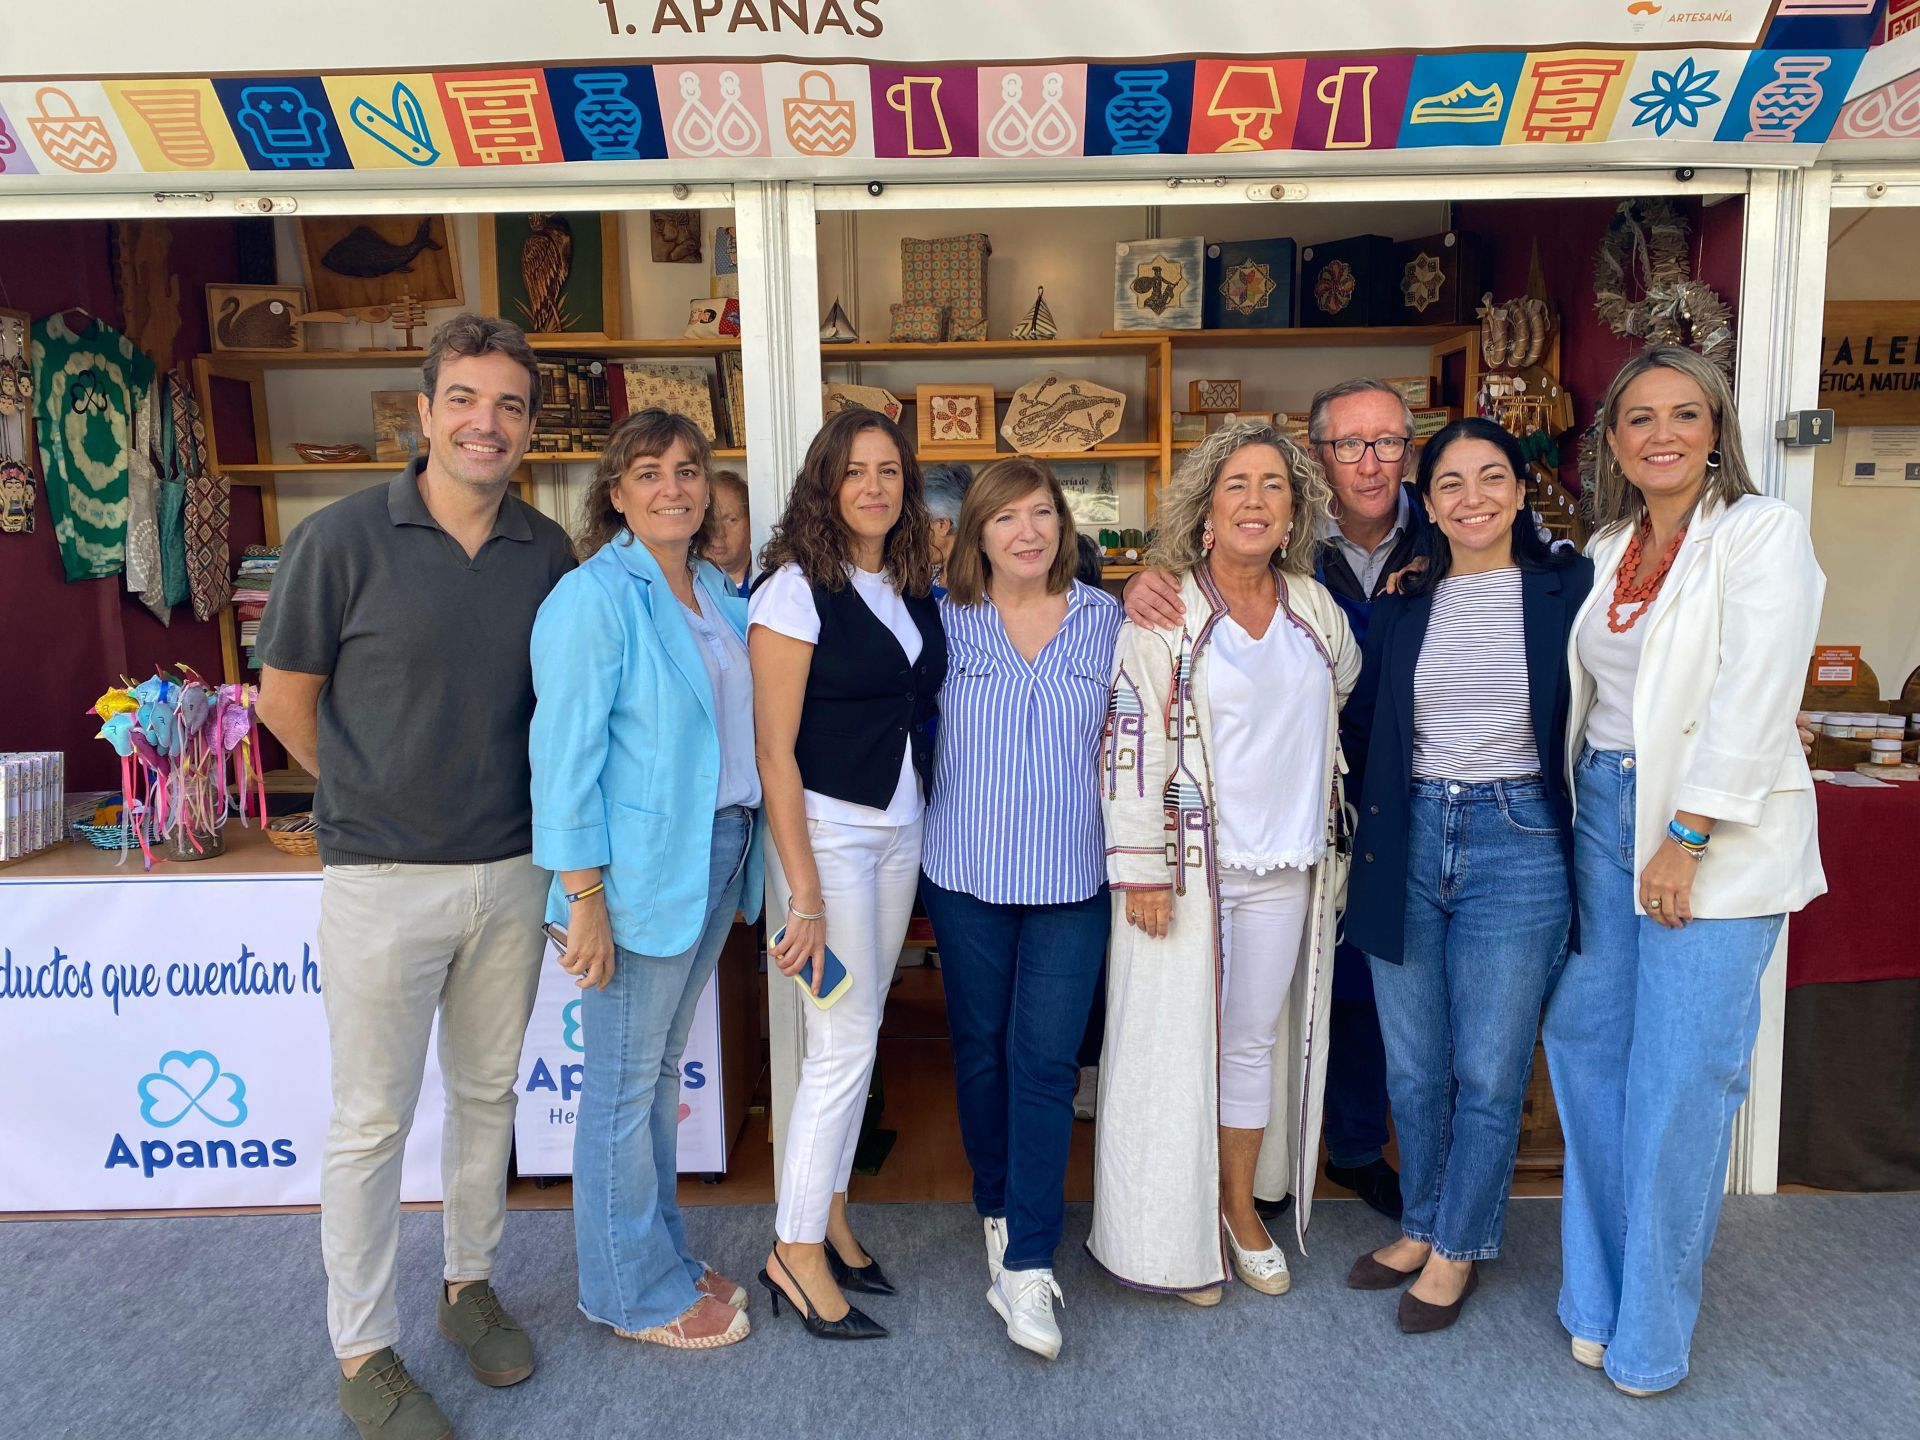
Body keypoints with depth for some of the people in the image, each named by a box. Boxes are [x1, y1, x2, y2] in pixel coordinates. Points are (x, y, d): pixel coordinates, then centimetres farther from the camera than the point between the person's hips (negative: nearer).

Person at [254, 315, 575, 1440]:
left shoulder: (549, 553, 1)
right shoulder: (344, 538, -10)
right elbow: (286, 695, 0)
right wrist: (376, 797, 7)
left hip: (511, 872, 4)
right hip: (384, 879, -3)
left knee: (489, 1093, 17)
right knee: (372, 1120, 8)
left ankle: (471, 1281, 38)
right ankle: (364, 1350, 26)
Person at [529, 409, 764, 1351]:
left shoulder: (718, 593, 10)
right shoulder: (594, 597, -14)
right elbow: (564, 751, -17)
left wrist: (734, 866, 12)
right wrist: (585, 898, -19)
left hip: (716, 857, 8)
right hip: (641, 873, -8)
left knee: (662, 1069, 20)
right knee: (624, 1083, 7)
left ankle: (660, 1255, 35)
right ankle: (631, 1291, 24)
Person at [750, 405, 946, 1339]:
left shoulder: (916, 590, 9)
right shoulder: (794, 589, -12)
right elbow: (775, 749, -15)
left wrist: (921, 817, 8)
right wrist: (803, 890, -18)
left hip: (902, 828, 7)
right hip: (826, 829, -7)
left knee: (856, 1033, 14)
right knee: (845, 1043, -3)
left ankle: (827, 1217, 29)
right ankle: (796, 1253, 13)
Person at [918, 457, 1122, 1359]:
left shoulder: (1106, 619, 2)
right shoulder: (946, 619, 1)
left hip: (1069, 877, -1)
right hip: (967, 874, 1)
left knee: (1044, 1061, -4)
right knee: (981, 1047, 13)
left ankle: (1026, 1266, 6)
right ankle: (999, 1212, 36)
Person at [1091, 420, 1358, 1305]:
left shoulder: (1317, 608, 7)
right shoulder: (1164, 613, -8)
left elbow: (1346, 688, 26)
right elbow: (1131, 744, -12)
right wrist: (1141, 869, -15)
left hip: (1286, 867, 5)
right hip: (1189, 865, -4)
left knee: (1256, 1038, 15)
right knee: (1178, 1041, 4)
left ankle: (1240, 1206, 33)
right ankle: (1180, 1237, 20)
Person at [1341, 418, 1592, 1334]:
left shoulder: (1567, 589, -2)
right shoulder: (1402, 604, 7)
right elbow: (1362, 727, 11)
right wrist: (1373, 817, 3)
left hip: (1517, 845, -3)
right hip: (1408, 842, 3)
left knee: (1488, 1073, 5)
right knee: (1412, 1067, 14)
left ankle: (1459, 1247, 26)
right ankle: (1420, 1225, 35)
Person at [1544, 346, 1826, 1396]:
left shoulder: (1761, 532, -7)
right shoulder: (1608, 550, 12)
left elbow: (1752, 703, -15)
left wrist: (1684, 840, -17)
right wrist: (1585, 813, 6)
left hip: (1718, 836, -6)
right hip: (1604, 816, 6)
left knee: (1680, 1080, -2)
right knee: (1587, 1046, 8)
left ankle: (1650, 1331, 16)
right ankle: (1598, 1297, 25)